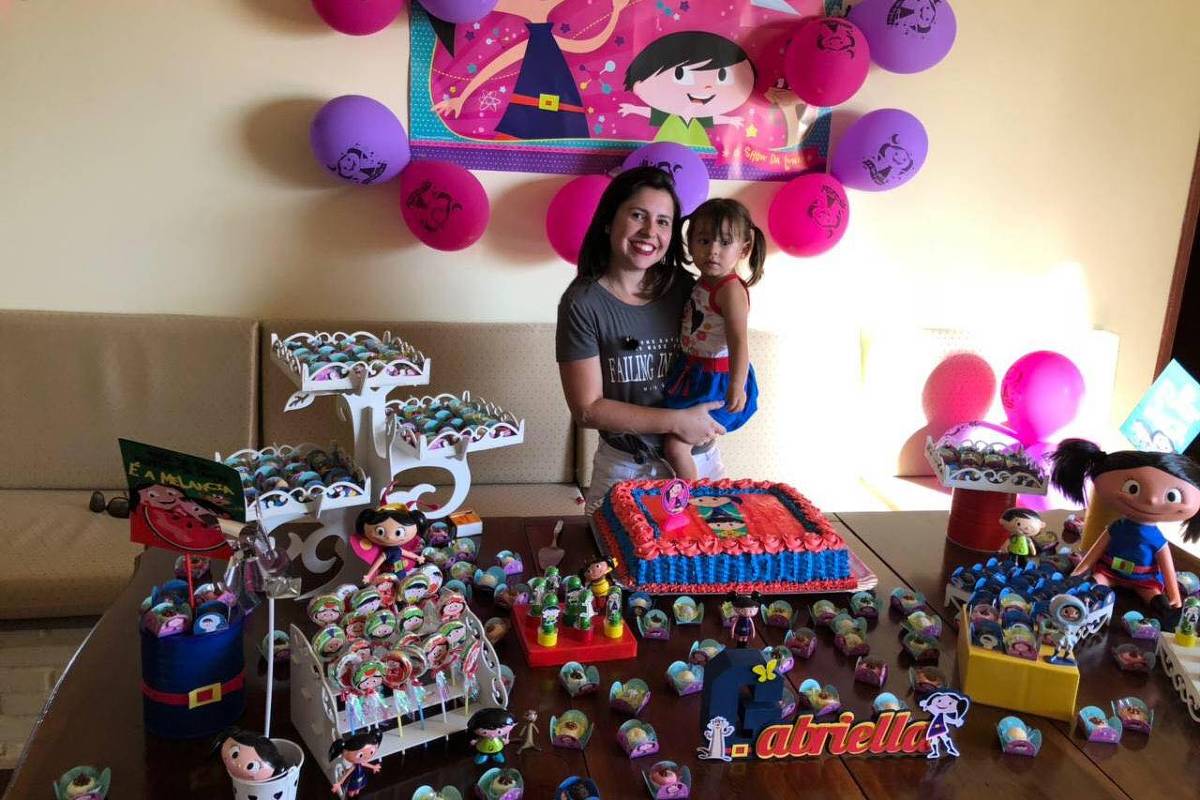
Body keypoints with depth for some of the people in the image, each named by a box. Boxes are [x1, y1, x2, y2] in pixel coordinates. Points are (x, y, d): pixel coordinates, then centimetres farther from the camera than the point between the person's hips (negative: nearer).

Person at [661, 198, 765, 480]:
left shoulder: (731, 290, -21)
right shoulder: (703, 285, 7)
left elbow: (738, 340, -28)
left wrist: (737, 386, -33)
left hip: (716, 380, -9)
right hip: (695, 372, 9)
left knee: (676, 446, -9)